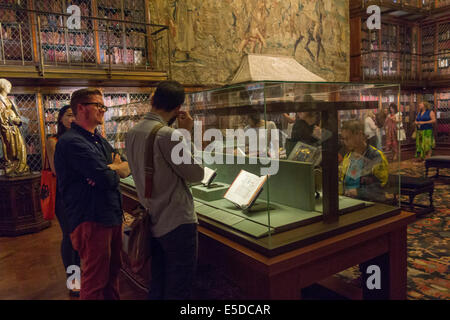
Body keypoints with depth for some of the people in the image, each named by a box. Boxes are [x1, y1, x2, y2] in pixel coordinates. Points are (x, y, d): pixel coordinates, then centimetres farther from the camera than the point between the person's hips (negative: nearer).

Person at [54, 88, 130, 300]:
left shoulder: (100, 141, 17)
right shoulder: (72, 142, -15)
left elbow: (128, 167, 10)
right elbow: (107, 178, -23)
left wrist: (109, 169, -13)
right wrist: (116, 169, 1)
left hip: (113, 216, 9)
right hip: (91, 220, -9)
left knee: (112, 273, 20)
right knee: (95, 282, 3)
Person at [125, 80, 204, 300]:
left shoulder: (132, 133, 6)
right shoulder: (167, 135, -21)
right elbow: (196, 174, -15)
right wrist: (186, 133, -8)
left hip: (153, 222, 8)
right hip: (178, 222, -8)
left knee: (156, 287, 21)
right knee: (178, 291, 6)